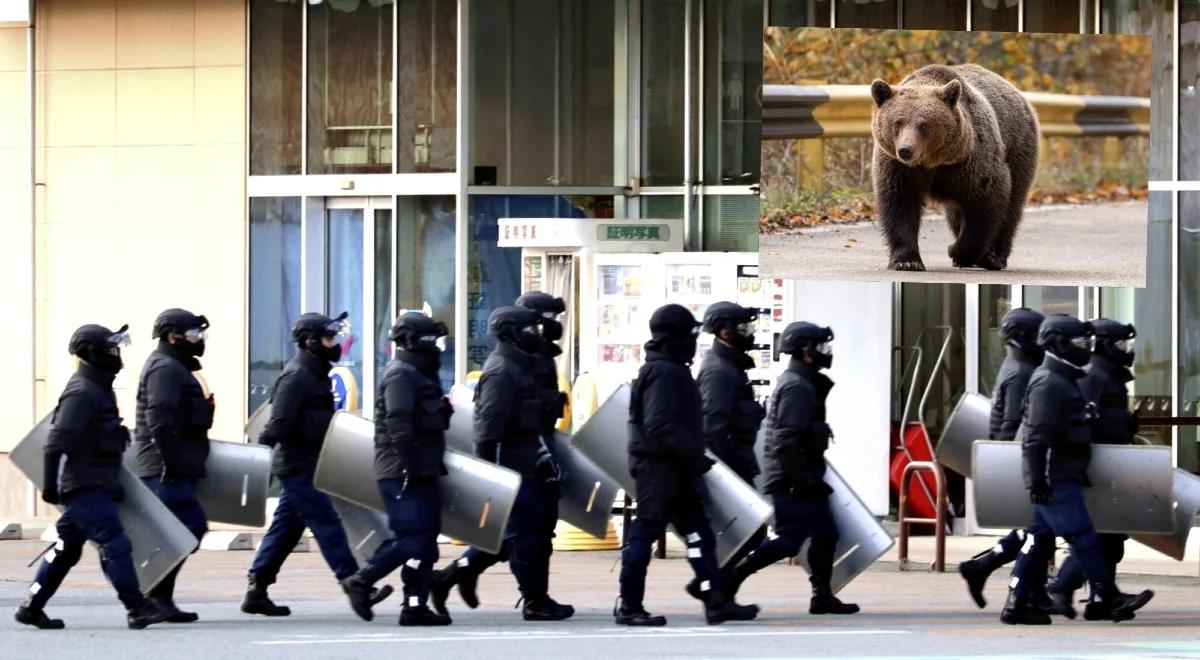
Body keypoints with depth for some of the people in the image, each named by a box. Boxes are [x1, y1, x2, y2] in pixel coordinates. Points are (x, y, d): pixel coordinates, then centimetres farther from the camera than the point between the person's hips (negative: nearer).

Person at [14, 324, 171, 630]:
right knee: (115, 544, -12)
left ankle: (31, 607, 18)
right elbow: (57, 441, -20)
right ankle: (137, 608, -13)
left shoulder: (99, 388, 17)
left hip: (94, 485, 10)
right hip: (84, 486, -10)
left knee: (66, 548, 13)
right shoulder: (82, 392, -15)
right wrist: (50, 485, -22)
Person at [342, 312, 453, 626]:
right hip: (402, 473, -10)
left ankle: (416, 607, 7)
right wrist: (408, 466, -25)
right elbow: (399, 424, -20)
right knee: (412, 537, -14)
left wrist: (435, 464, 21)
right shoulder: (401, 375, -12)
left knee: (425, 538, 6)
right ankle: (361, 582, -4)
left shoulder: (421, 375, 21)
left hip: (421, 473, 10)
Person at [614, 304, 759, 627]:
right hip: (658, 466, -11)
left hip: (675, 470, 11)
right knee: (646, 531, -5)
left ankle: (716, 601, 9)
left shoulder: (673, 371, 17)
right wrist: (693, 456, -23)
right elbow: (661, 426, -24)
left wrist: (694, 457, 18)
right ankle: (629, 606, 0)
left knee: (699, 532, 9)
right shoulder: (664, 373, -16)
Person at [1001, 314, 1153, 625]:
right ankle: (1112, 600, -7)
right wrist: (1038, 480, -24)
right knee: (1083, 538, -8)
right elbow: (1037, 437, -20)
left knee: (1039, 540, 10)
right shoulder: (1048, 383, -14)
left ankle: (1016, 605, 12)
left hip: (1061, 477, 11)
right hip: (1055, 480, -11)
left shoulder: (1063, 381, 19)